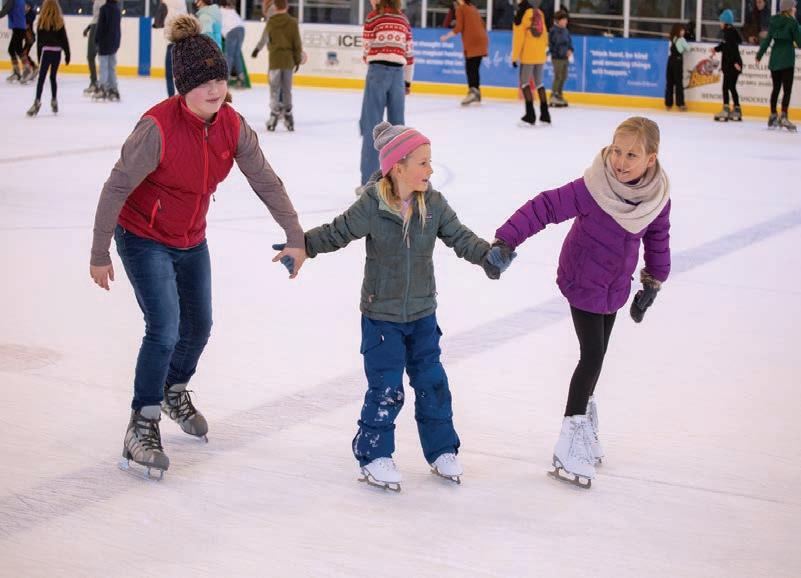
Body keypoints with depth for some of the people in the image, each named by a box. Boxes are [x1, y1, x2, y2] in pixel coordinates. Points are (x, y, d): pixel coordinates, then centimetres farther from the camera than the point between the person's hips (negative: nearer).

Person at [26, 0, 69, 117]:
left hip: (46, 51, -3)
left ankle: (37, 102, -17)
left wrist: (39, 56, 4)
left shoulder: (42, 21, -5)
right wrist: (67, 54, 10)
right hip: (57, 52, 3)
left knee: (41, 78, -5)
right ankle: (54, 101, 19)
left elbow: (39, 41, -2)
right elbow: (64, 39, 2)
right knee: (53, 77, 15)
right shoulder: (59, 22, 1)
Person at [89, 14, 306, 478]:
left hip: (192, 240, 6)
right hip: (144, 239, -6)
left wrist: (296, 238, 1)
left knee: (199, 327, 19)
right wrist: (99, 256, -18)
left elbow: (266, 182, -3)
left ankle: (176, 391, 48)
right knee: (165, 329, -17)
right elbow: (116, 189, -23)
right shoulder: (158, 127, -30)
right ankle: (142, 425, -2)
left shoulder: (233, 126, -14)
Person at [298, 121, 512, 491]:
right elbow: (336, 233, -8)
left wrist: (487, 255, -22)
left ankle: (441, 450, 25)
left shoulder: (434, 204, -6)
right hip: (381, 316, -4)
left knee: (432, 382, 10)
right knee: (386, 389, -3)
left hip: (422, 315, 4)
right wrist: (299, 246, -17)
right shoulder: (371, 206, -17)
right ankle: (374, 454, 14)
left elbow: (459, 236, -6)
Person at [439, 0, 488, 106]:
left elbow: (458, 28, -9)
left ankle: (472, 91, -22)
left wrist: (446, 36, 2)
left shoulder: (460, 9, -1)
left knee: (470, 68, -9)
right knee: (475, 68, 11)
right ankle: (476, 92, 12)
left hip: (471, 42, -7)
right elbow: (483, 25, 22)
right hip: (481, 40, 7)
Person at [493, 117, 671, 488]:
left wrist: (652, 283, 13)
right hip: (583, 285, -5)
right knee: (593, 355, -10)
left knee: (597, 355, 17)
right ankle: (571, 445, -4)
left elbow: (657, 239, 4)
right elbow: (545, 207, -29)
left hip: (614, 287, 5)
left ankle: (584, 421, 37)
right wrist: (506, 239, -37)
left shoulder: (657, 196, -12)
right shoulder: (592, 189, -28)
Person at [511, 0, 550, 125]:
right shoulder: (540, 13, 7)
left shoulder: (521, 14, -10)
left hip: (528, 55, -6)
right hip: (541, 55, 6)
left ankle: (530, 114, -7)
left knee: (524, 82, 1)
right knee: (539, 83, 14)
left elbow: (518, 37, -12)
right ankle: (545, 114, 15)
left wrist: (515, 57, -7)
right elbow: (544, 34, 13)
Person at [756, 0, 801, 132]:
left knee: (776, 87, 16)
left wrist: (759, 55, 12)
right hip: (787, 58, -6)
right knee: (787, 89, -5)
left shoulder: (774, 21, 6)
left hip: (775, 57, 6)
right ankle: (783, 117, -16)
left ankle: (773, 116, 20)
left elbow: (767, 39, 6)